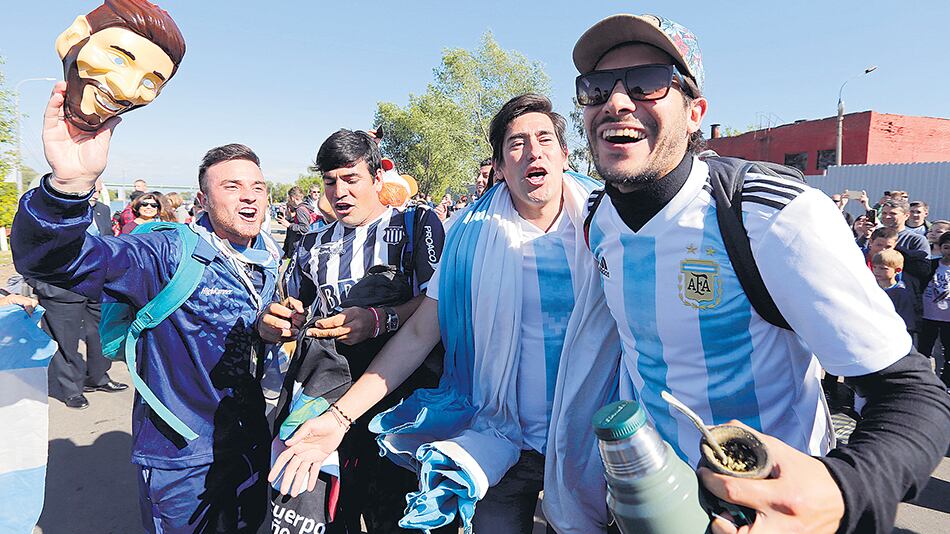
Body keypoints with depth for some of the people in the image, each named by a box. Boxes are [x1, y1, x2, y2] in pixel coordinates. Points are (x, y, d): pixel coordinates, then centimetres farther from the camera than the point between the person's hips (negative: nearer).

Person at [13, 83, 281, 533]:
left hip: (252, 448, 5)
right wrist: (69, 182, -52)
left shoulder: (269, 259, 0)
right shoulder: (169, 256, -20)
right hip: (181, 462, -5)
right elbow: (50, 258, -35)